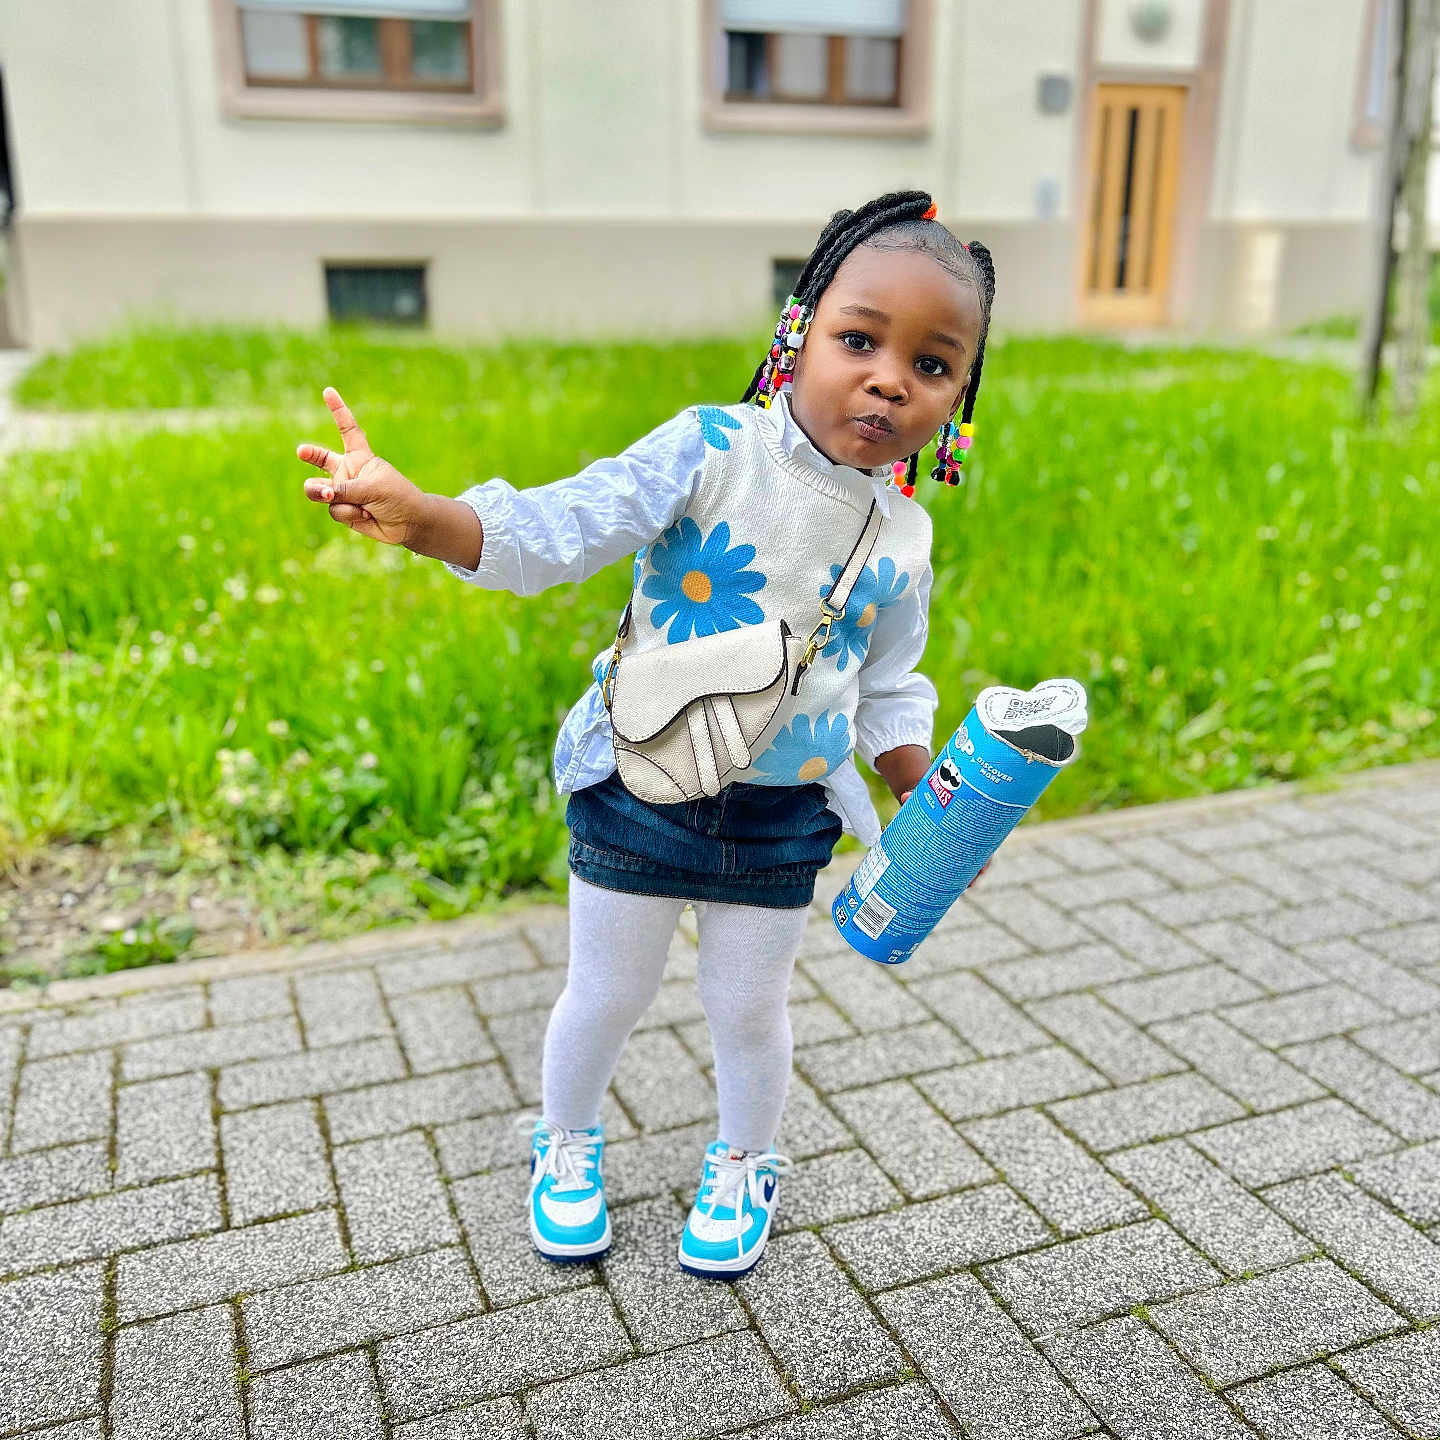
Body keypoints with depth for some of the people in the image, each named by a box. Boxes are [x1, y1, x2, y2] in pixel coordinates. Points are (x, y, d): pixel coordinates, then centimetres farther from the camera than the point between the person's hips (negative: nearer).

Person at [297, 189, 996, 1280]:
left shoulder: (902, 537, -3)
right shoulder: (710, 452, -16)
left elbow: (886, 685, 10)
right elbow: (562, 527, -24)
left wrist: (925, 790, -2)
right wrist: (422, 516, -40)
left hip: (783, 814, 2)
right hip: (642, 784, -2)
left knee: (749, 1006, 17)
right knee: (608, 993, 14)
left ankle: (746, 1163, 47)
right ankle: (568, 1145, 45)